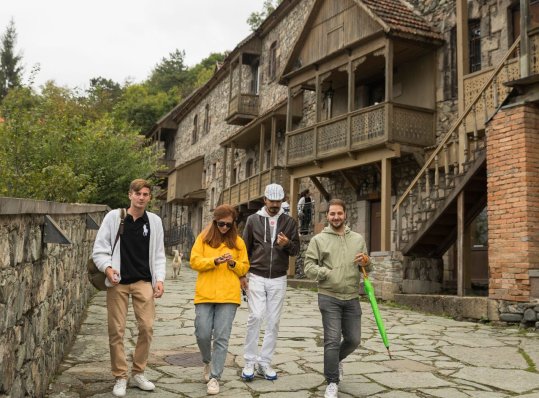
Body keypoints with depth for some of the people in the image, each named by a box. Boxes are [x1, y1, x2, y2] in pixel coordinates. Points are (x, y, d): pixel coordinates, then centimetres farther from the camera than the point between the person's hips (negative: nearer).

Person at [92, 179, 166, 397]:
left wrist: (159, 279, -4)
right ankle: (120, 377, 16)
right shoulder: (113, 217, -3)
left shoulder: (154, 221, 4)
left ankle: (138, 373, 17)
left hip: (144, 281, 2)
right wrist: (107, 268, -19)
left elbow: (158, 255, 8)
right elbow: (99, 249, -2)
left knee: (147, 327, -2)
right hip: (118, 282, -2)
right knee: (116, 330, 2)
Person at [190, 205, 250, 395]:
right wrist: (215, 261, -17)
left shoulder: (237, 241, 8)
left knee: (222, 338, -2)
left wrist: (233, 263, -10)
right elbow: (194, 262, -3)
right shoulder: (203, 238, 6)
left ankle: (215, 377, 7)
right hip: (205, 294, 0)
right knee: (202, 334, 0)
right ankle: (208, 361, 30)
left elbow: (244, 268, 11)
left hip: (228, 296, 0)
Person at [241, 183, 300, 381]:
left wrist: (287, 244, -16)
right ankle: (249, 362, 2)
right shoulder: (253, 219, 3)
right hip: (256, 277, -2)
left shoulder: (289, 222, 6)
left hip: (278, 279, 2)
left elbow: (296, 249, 7)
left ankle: (264, 362, 15)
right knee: (255, 317, -10)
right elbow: (245, 248, 6)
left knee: (273, 321, 4)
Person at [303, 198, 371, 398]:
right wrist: (327, 273, -18)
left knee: (353, 340, 12)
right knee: (332, 340, -4)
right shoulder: (318, 239, -1)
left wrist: (366, 263, -8)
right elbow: (309, 267, -5)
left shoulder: (358, 239, 10)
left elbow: (366, 268, 15)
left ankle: (336, 360, 41)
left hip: (352, 298, 4)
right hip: (329, 298, -4)